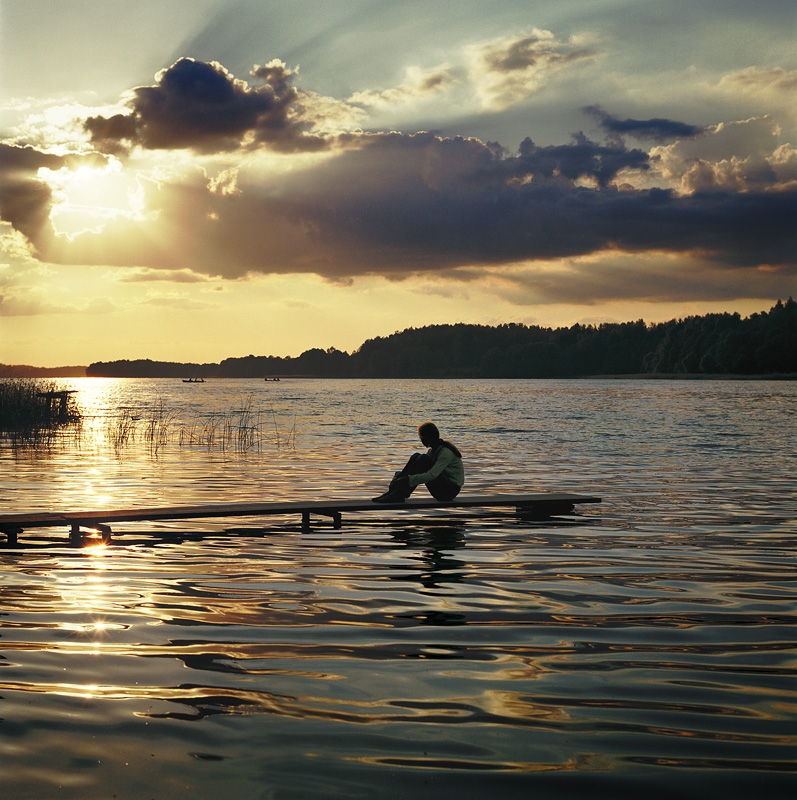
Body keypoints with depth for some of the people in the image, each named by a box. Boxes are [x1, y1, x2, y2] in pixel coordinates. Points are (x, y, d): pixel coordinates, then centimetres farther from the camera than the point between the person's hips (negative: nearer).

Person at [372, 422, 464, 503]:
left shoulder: (446, 452, -19)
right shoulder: (433, 449, 9)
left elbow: (432, 475, -29)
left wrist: (408, 480, -34)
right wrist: (399, 475, -3)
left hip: (451, 489, -9)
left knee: (423, 459, -25)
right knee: (416, 456, -6)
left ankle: (400, 495, -28)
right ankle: (392, 490, -16)